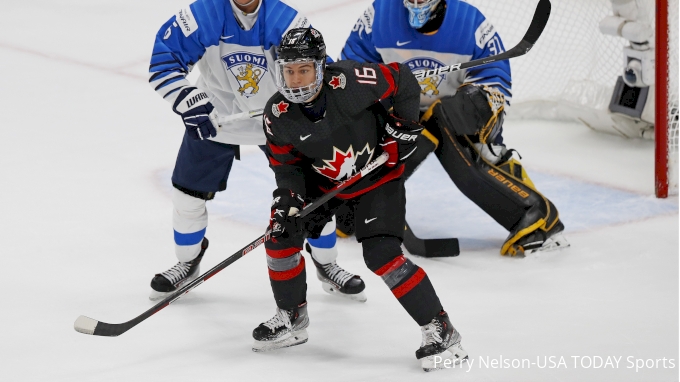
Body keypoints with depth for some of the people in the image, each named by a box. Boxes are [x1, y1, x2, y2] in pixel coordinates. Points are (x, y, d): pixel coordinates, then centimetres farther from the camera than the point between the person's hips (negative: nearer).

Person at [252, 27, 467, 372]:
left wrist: (403, 127, -14)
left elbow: (403, 81, -18)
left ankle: (439, 329, -10)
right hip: (323, 181, 5)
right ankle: (291, 318, 19)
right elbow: (285, 161, -3)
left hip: (377, 175, -5)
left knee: (381, 255, -18)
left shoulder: (349, 82, -31)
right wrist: (288, 196, -19)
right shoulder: (278, 115, -17)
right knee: (281, 234, -2)